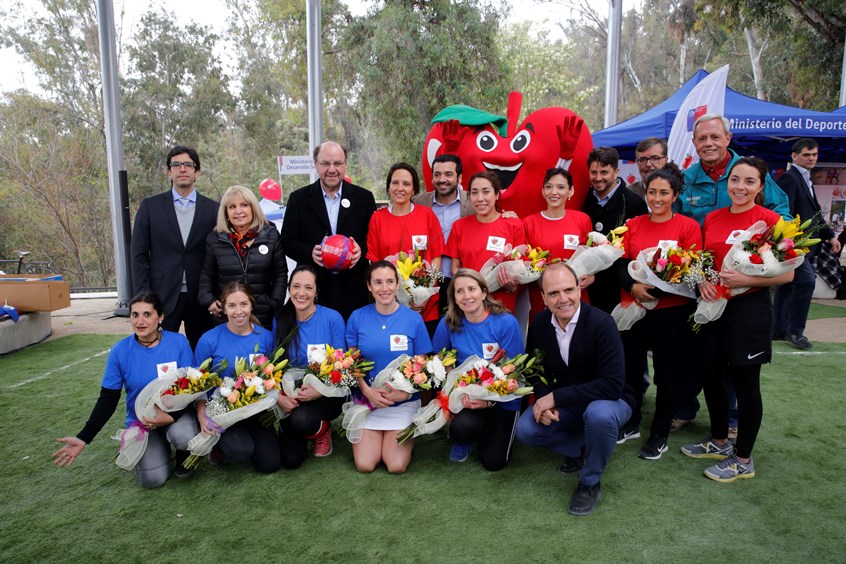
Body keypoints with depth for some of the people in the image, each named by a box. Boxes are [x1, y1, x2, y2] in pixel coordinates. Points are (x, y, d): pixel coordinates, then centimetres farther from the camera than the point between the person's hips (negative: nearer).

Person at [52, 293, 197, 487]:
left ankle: (184, 452, 4)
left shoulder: (179, 342, -14)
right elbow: (107, 400, -3)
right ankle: (159, 446, 17)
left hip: (176, 412, -1)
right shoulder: (120, 351, -10)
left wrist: (170, 416, -28)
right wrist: (84, 438, -11)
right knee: (152, 479, -17)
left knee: (183, 437, -34)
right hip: (140, 420, 1)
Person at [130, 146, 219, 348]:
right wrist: (143, 297, -4)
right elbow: (138, 254, 3)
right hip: (162, 297, 0)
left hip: (200, 299, 1)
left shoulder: (213, 209, 4)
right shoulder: (150, 206, 4)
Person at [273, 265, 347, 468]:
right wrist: (279, 395, -16)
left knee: (300, 420, -34)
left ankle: (323, 429, 4)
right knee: (290, 460, -8)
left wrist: (320, 391, -23)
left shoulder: (332, 318, -11)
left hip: (326, 396, -3)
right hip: (292, 397, 3)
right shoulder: (280, 320, -3)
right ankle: (304, 432, 27)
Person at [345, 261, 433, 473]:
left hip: (404, 401, -1)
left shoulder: (413, 319, -6)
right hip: (366, 399, 1)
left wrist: (406, 392, -18)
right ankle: (366, 436, 23)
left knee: (396, 466, -10)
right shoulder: (357, 317, -4)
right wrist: (367, 391, -15)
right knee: (364, 465, -9)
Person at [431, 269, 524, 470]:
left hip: (503, 400, -1)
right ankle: (461, 440, 9)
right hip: (466, 397, 1)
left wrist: (489, 400, -26)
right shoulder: (448, 324, -9)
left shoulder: (506, 322, -16)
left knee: (492, 462, -7)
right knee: (464, 425, -31)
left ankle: (497, 430, 28)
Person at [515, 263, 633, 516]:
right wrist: (544, 401, -18)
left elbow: (613, 385, -31)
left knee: (599, 414, -38)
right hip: (566, 404, 5)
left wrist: (556, 397, -30)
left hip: (608, 400, -4)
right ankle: (581, 448, 11)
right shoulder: (540, 324, -8)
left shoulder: (601, 323, -25)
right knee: (525, 430, -17)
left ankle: (590, 483, -9)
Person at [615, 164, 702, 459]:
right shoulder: (633, 225, 6)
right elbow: (621, 264, 2)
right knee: (630, 368, 11)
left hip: (673, 311, -3)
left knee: (668, 373, 8)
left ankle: (660, 435, 24)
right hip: (634, 308, 3)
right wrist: (633, 286, -18)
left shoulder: (688, 226, -4)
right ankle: (631, 424, 32)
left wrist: (657, 290, -21)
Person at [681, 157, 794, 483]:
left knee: (744, 381, 4)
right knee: (711, 376, 14)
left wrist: (745, 280, -22)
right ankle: (719, 442, 35)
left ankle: (743, 459, 21)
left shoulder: (770, 220, -9)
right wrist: (701, 280, -5)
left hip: (749, 308, -6)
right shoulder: (712, 218, 7)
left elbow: (787, 274, -9)